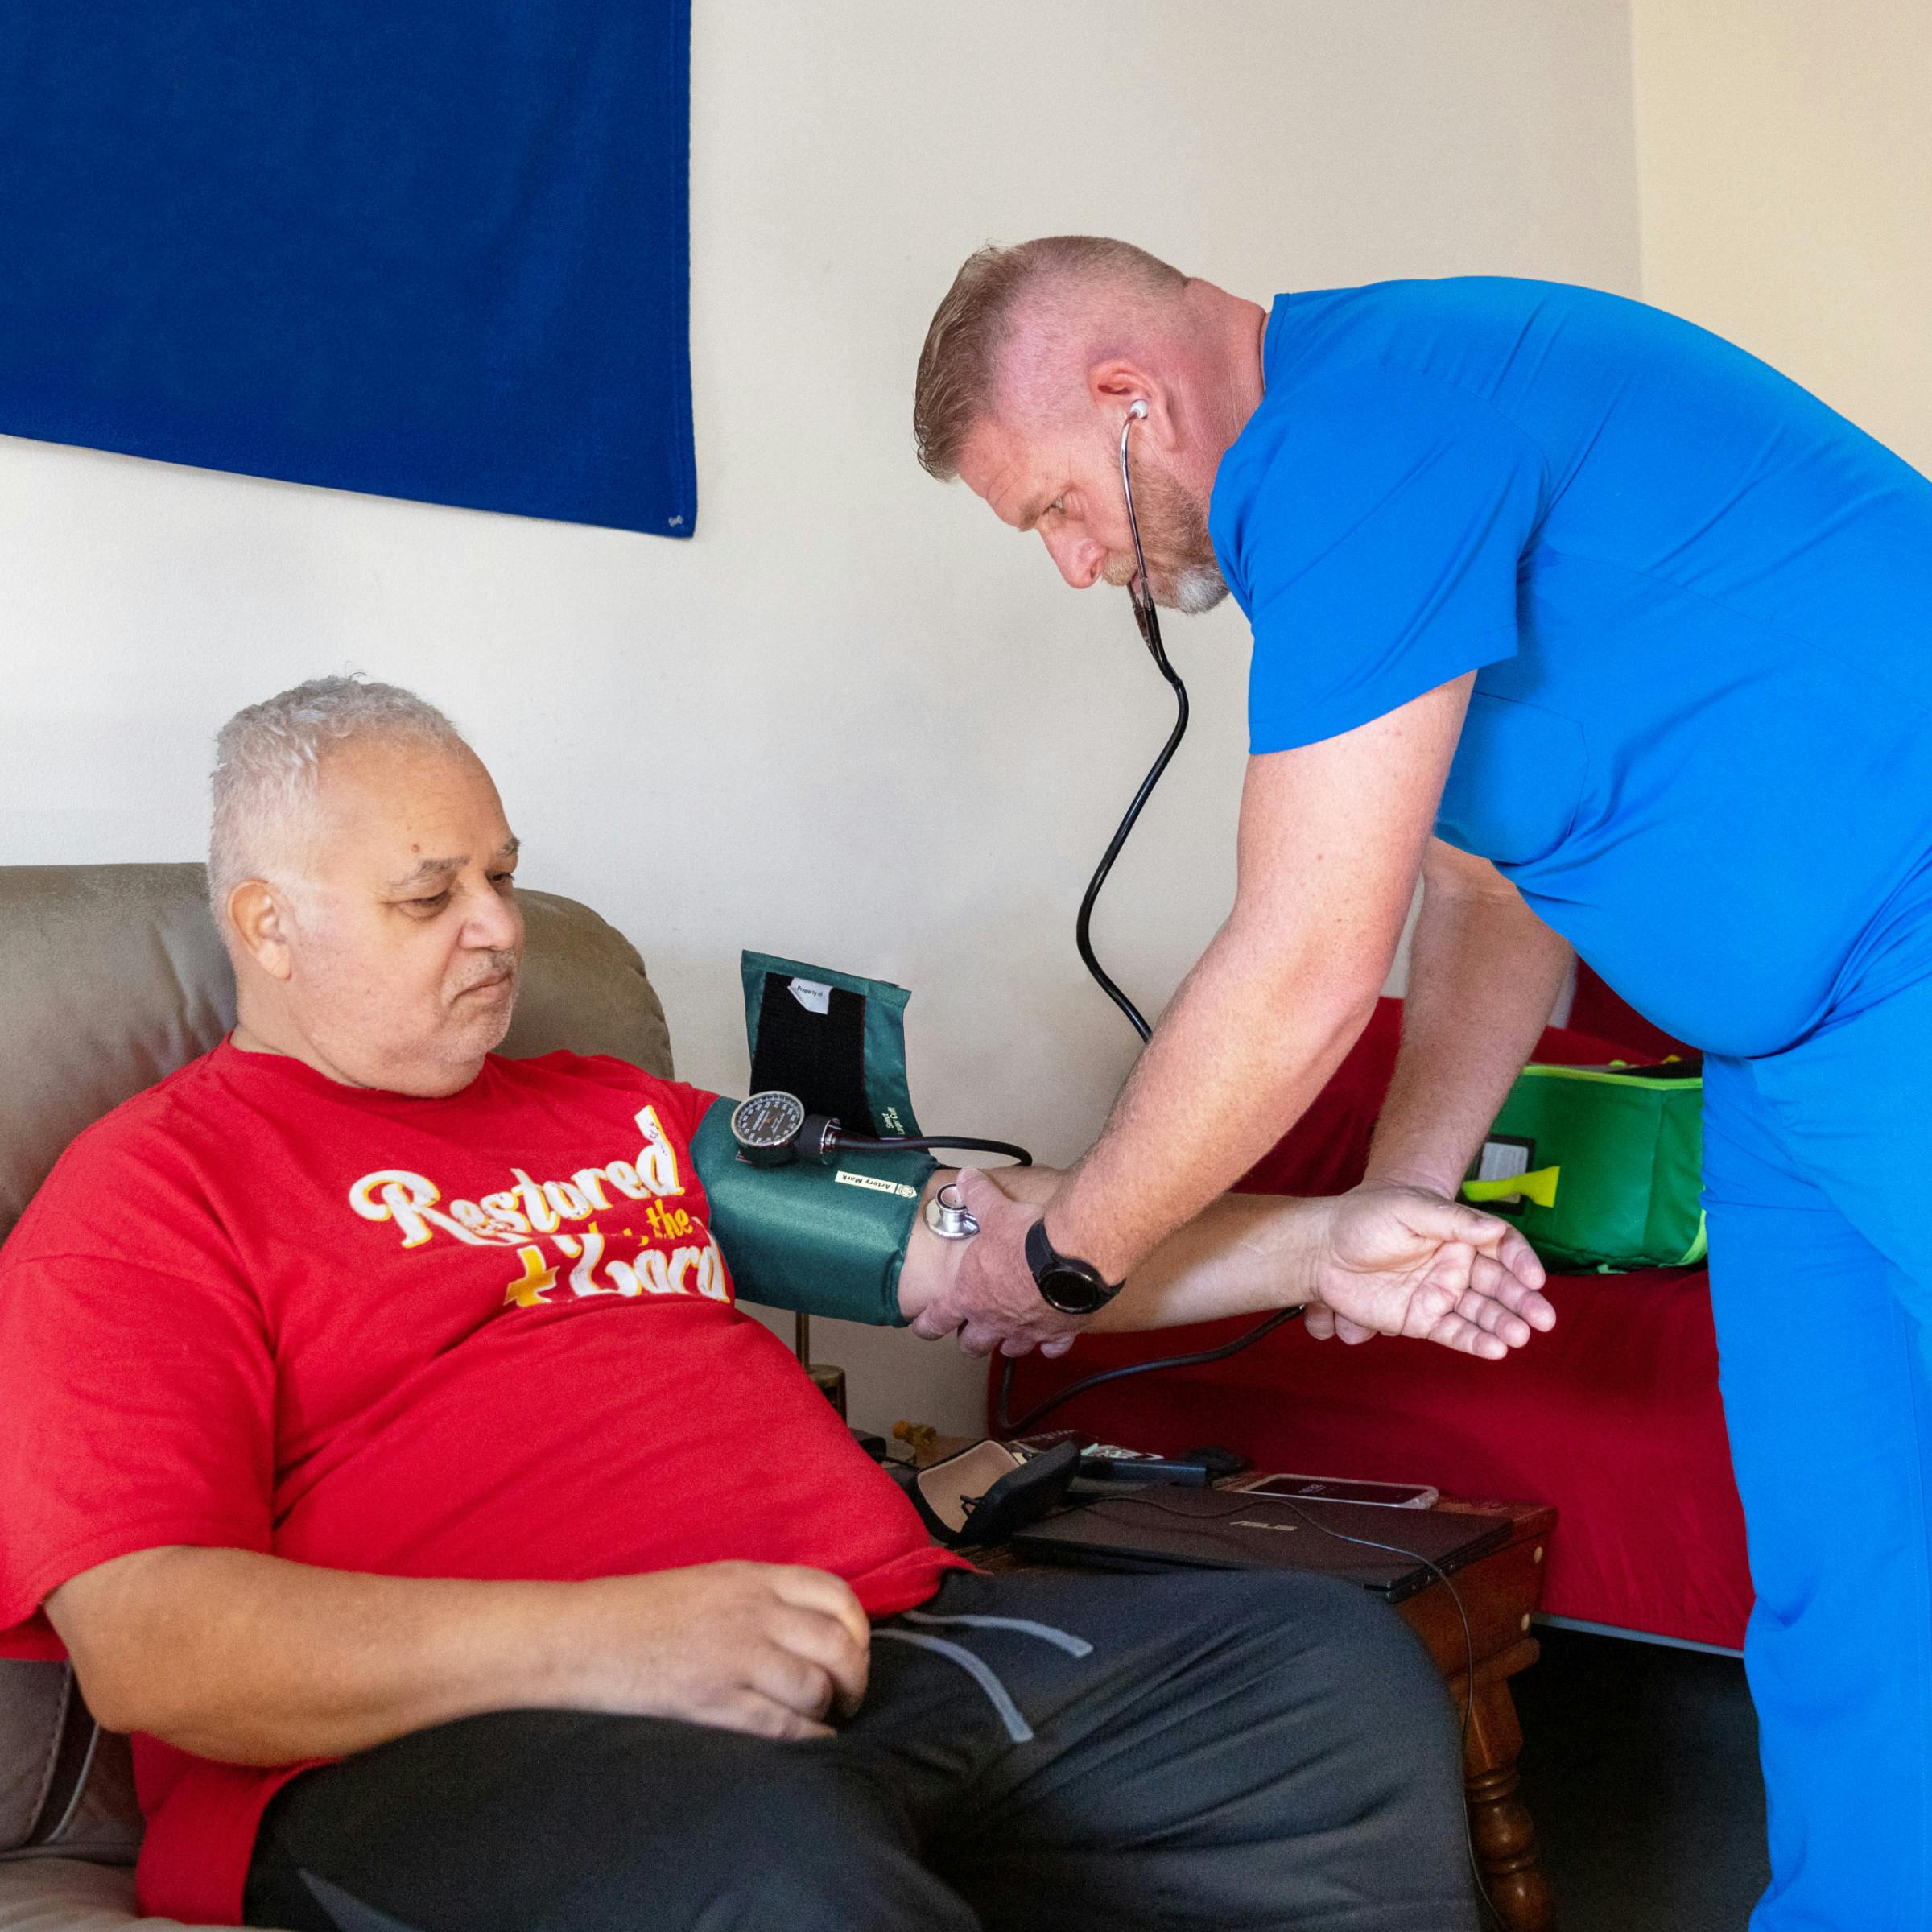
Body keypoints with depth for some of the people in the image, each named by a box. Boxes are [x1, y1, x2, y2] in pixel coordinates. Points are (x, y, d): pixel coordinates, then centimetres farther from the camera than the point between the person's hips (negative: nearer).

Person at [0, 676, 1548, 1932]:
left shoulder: (615, 1117, 27)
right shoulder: (152, 1191, 5)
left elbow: (962, 1247, 26)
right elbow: (143, 1639, -9)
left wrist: (1310, 1250, 16)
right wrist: (600, 1639, -21)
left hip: (873, 1645, 7)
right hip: (447, 1747, -7)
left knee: (1338, 1672, -9)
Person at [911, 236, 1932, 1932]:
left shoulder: (1358, 441, -20)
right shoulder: (1361, 448, 13)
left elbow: (1302, 977, -22)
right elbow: (1491, 879, 17)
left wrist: (1063, 1257, -9)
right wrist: (1400, 1197, 10)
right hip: (1794, 1041, 10)